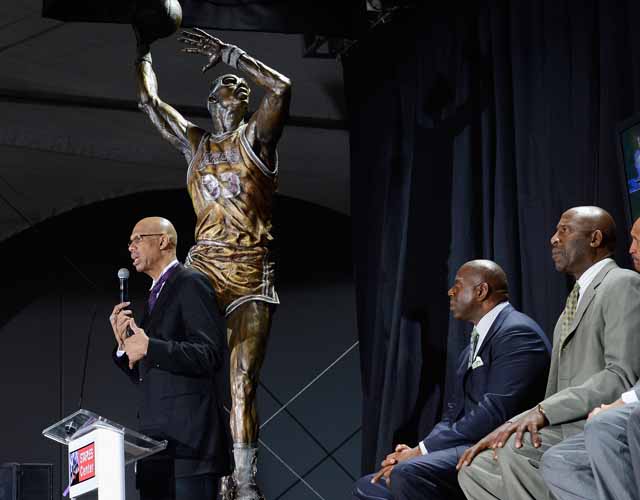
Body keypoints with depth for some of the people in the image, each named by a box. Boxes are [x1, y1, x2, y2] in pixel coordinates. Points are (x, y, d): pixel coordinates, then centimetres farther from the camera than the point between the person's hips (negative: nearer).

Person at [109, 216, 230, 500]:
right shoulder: (156, 296, 24)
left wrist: (149, 347, -15)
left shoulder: (190, 284, -2)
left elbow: (211, 354, -13)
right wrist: (124, 344, 8)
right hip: (156, 438, 9)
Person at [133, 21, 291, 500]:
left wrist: (231, 54, -5)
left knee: (244, 379, -7)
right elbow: (149, 100, 18)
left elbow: (282, 88, -11)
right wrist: (144, 50, 22)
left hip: (252, 273, -3)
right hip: (204, 267, 3)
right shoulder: (194, 143, 16)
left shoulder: (255, 139, 6)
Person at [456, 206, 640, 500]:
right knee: (475, 468, -5)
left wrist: (544, 411, -23)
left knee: (517, 449, -31)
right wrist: (504, 430, 5)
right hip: (567, 427, 9)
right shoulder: (574, 302, 26)